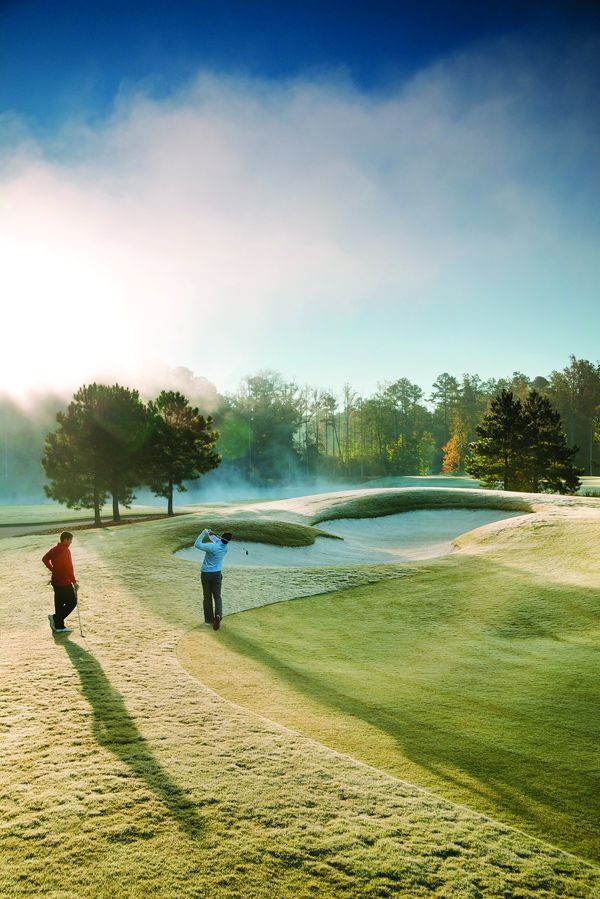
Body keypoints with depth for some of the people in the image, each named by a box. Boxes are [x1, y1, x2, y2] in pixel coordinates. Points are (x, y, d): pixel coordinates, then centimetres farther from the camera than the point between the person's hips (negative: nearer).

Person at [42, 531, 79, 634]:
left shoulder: (54, 549, 8)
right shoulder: (65, 550, -19)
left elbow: (45, 559, 22)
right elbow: (69, 568, -21)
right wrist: (74, 581, -15)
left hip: (56, 581, 9)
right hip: (64, 582, -9)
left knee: (59, 603, 13)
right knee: (72, 602, 3)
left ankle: (59, 626, 17)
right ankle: (55, 618, -2)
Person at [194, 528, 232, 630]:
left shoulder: (212, 547, -22)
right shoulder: (225, 548, -4)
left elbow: (197, 544, -13)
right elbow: (219, 542, 19)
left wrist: (204, 533, -9)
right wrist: (212, 535, 15)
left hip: (205, 574, -3)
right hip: (217, 574, 3)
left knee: (207, 597, 10)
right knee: (217, 597, 9)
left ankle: (209, 620, 16)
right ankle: (218, 615, -17)